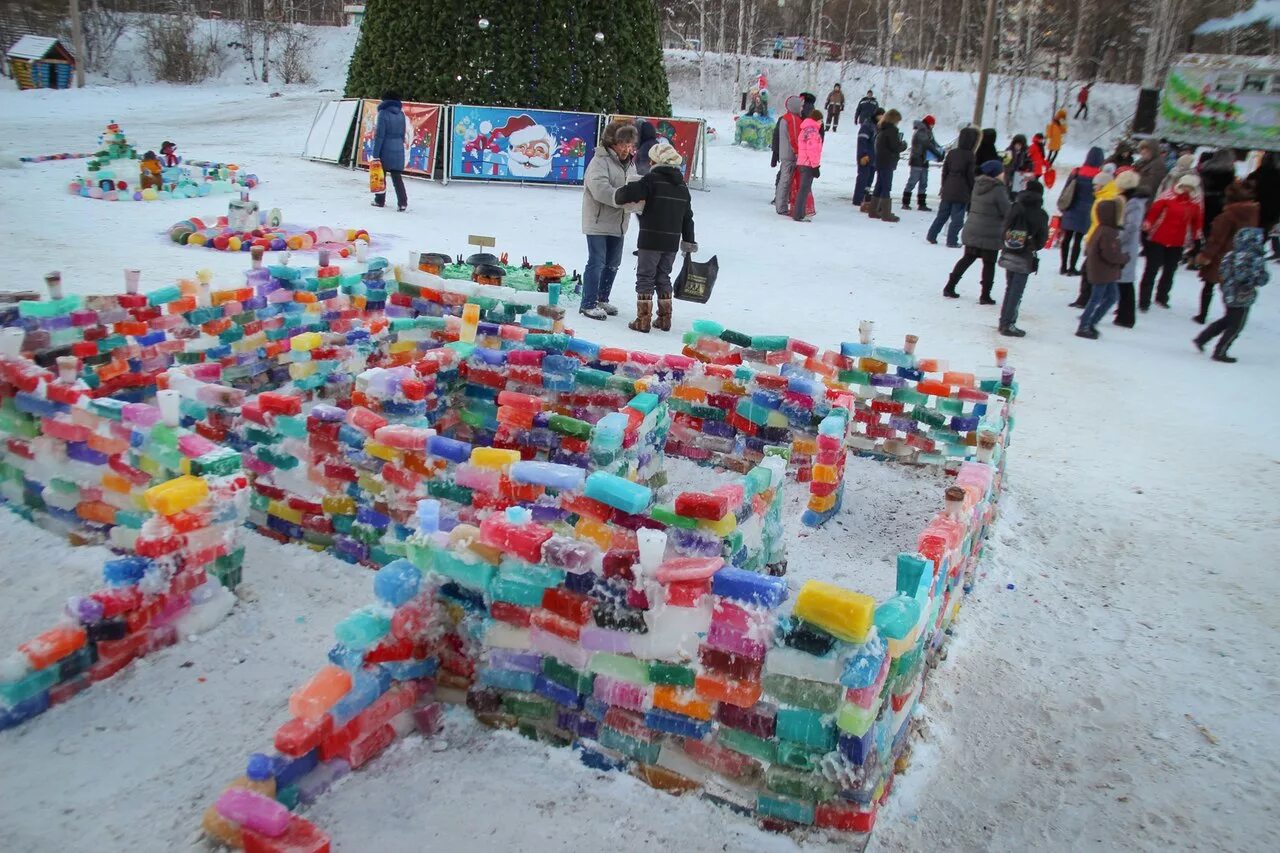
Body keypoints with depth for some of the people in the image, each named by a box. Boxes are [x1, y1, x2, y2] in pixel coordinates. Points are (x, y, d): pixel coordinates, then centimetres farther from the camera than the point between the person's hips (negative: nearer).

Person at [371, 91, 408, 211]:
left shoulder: (383, 113, -11)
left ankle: (380, 201, 18)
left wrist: (375, 154, -12)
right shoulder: (401, 114, 6)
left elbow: (380, 135, -14)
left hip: (385, 150, -5)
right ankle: (402, 202, -5)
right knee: (397, 177, 6)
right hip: (398, 150, 5)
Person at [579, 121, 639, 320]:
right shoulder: (600, 161, -14)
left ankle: (602, 299, 29)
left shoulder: (629, 164, 13)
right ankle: (588, 304, 2)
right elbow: (600, 189, -26)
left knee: (613, 263, 15)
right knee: (597, 262, -6)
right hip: (598, 221, -8)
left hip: (618, 223, 8)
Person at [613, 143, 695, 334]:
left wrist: (618, 196, -2)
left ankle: (643, 320, 2)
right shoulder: (682, 185, 12)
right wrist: (689, 241, 23)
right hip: (672, 242, 6)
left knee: (645, 277, 2)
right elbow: (687, 216, 17)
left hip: (650, 240, -6)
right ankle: (664, 319, 20)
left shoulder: (652, 179, -10)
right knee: (663, 277, 17)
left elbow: (630, 192, -24)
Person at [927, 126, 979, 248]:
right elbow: (971, 175, -8)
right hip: (962, 192, -5)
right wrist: (972, 191, 2)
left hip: (948, 190, 5)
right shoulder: (969, 155, -11)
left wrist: (944, 186, 18)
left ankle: (931, 235, 16)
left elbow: (944, 171, 9)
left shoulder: (951, 153, 4)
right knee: (957, 217, 2)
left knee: (942, 214, 15)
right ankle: (952, 241, 3)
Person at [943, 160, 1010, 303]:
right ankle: (985, 296, 10)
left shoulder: (978, 184, 4)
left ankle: (949, 287, 15)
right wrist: (1014, 205, 6)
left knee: (967, 259, 17)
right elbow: (1007, 212, -16)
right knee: (989, 264, 7)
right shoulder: (998, 189, -18)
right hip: (990, 235, -6)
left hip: (972, 231, 6)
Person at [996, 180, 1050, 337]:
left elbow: (1005, 228, 2)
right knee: (1016, 292, 0)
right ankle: (1008, 325, -1)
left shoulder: (1015, 208, -1)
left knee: (1009, 289, 16)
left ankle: (1004, 321, 21)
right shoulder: (1041, 215, -9)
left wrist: (1009, 244, 13)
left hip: (1008, 254, 4)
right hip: (1024, 259, -4)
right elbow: (1042, 238, -2)